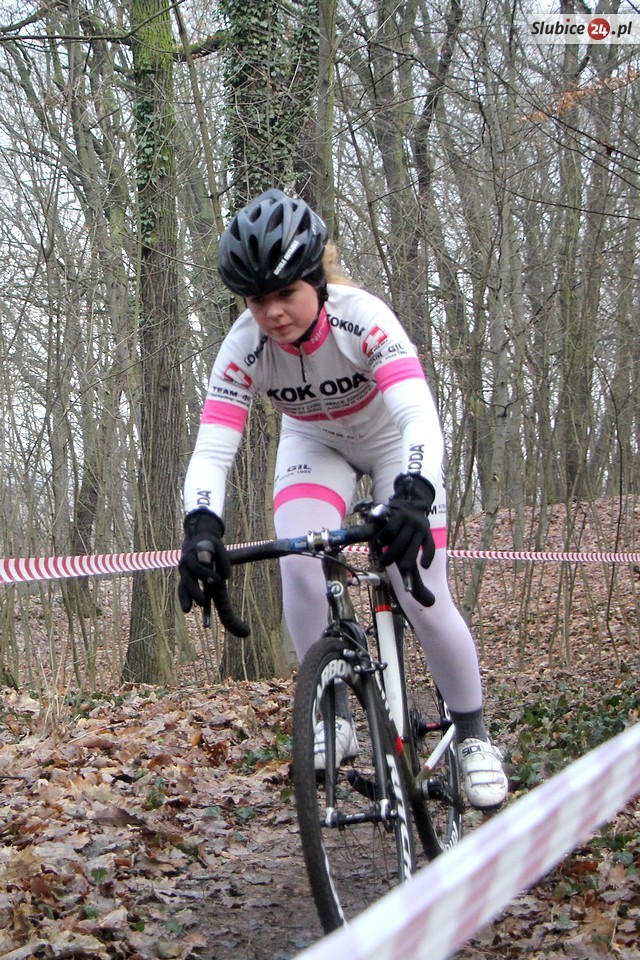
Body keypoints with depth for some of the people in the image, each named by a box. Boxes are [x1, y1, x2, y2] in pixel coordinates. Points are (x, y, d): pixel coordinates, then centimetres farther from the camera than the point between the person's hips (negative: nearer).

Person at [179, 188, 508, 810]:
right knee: (299, 571, -24)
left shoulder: (363, 317, -36)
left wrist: (413, 497, -65)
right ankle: (333, 717, -3)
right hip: (314, 447, 2)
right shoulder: (245, 346, -28)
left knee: (423, 596, -12)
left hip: (393, 443, -2)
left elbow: (420, 414, -46)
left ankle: (472, 735, 10)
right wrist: (201, 528, -53)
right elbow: (211, 450, -34)